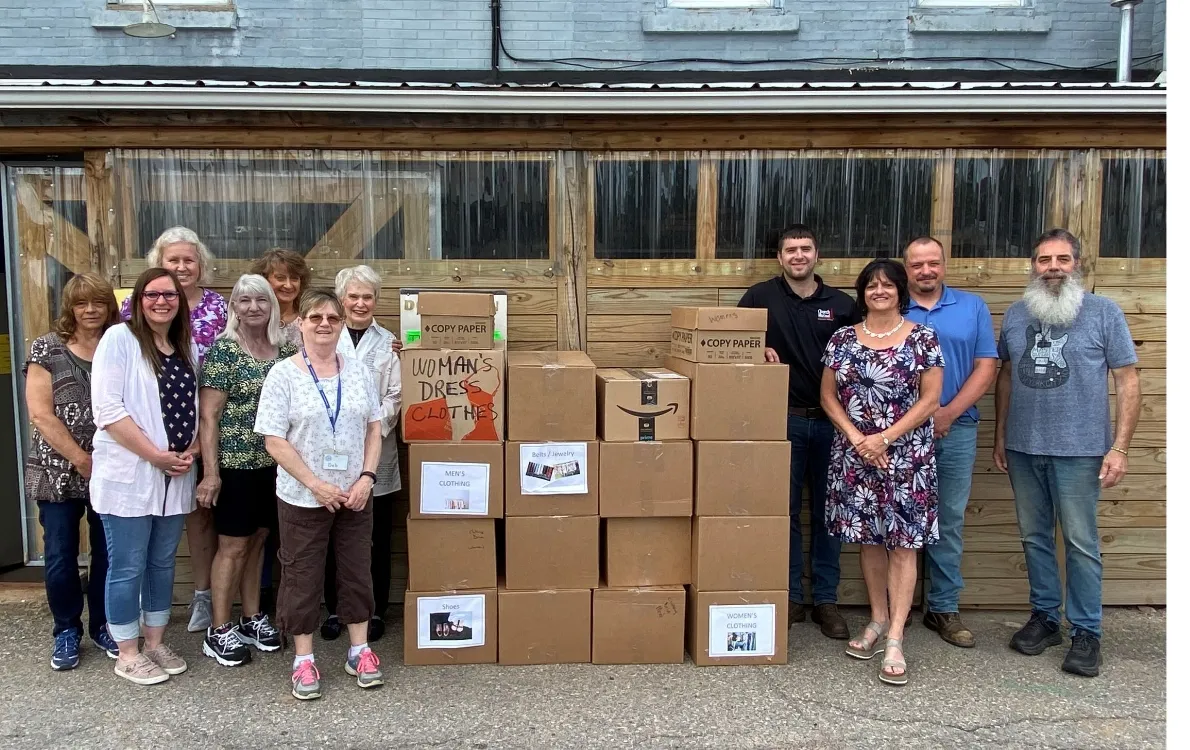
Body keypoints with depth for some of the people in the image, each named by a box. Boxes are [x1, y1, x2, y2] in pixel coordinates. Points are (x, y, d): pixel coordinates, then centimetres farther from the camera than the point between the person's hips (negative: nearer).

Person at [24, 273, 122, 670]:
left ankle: (103, 625, 27)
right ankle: (67, 631, 24)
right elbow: (40, 414, -8)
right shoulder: (46, 349, -2)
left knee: (108, 552, 9)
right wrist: (82, 460, -13)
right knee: (60, 555, 7)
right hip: (59, 471, -2)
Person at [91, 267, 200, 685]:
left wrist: (191, 451, -2)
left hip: (175, 477, 6)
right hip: (128, 475, -6)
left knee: (162, 562, 15)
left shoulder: (187, 348, 11)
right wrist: (156, 455, -17)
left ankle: (155, 642, 29)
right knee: (128, 567, 3)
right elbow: (108, 409, -16)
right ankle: (128, 655, 17)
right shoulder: (119, 339, -8)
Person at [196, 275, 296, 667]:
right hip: (235, 463, -5)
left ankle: (252, 619, 28)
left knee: (257, 540, 15)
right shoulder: (223, 350, -9)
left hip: (274, 463, 5)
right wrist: (211, 471, -16)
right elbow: (209, 416, -11)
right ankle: (219, 632, 15)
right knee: (233, 546, 2)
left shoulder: (285, 350, 6)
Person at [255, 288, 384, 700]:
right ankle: (303, 659, 22)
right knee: (302, 577, 7)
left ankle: (359, 650, 27)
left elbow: (374, 429, 6)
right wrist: (316, 485, -16)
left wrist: (366, 477, -8)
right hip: (303, 497, -3)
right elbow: (274, 441, -11)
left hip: (355, 494, 3)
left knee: (357, 571, 12)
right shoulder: (283, 375, -7)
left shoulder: (359, 372, 4)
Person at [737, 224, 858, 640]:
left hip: (830, 421, 2)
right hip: (783, 419, -1)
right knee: (784, 511, 6)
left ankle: (826, 599, 18)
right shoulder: (761, 296, 2)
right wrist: (760, 348, -15)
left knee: (828, 512, 8)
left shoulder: (841, 303, 7)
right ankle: (790, 597, 18)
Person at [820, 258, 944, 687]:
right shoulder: (843, 339, 6)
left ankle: (895, 639, -1)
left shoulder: (922, 338, -1)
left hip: (906, 454, -3)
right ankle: (878, 620, 25)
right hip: (855, 454, 3)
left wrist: (885, 438, -13)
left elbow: (930, 398, -5)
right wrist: (857, 438, -8)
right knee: (869, 539, 10)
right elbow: (828, 396, 6)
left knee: (903, 542, -4)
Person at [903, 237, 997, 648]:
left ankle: (944, 608, 19)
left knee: (949, 521, 8)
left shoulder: (973, 307, 8)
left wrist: (949, 413, -9)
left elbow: (986, 367, 2)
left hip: (955, 430, 2)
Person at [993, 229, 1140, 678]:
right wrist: (1000, 436, 13)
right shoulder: (1015, 314, 8)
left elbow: (1128, 381, -4)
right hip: (1023, 448, 4)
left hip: (1078, 450, -4)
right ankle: (1044, 616, 26)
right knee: (1034, 537, 12)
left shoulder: (1104, 313, -3)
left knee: (1081, 543, 1)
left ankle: (1086, 632, 14)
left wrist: (1119, 447, -10)